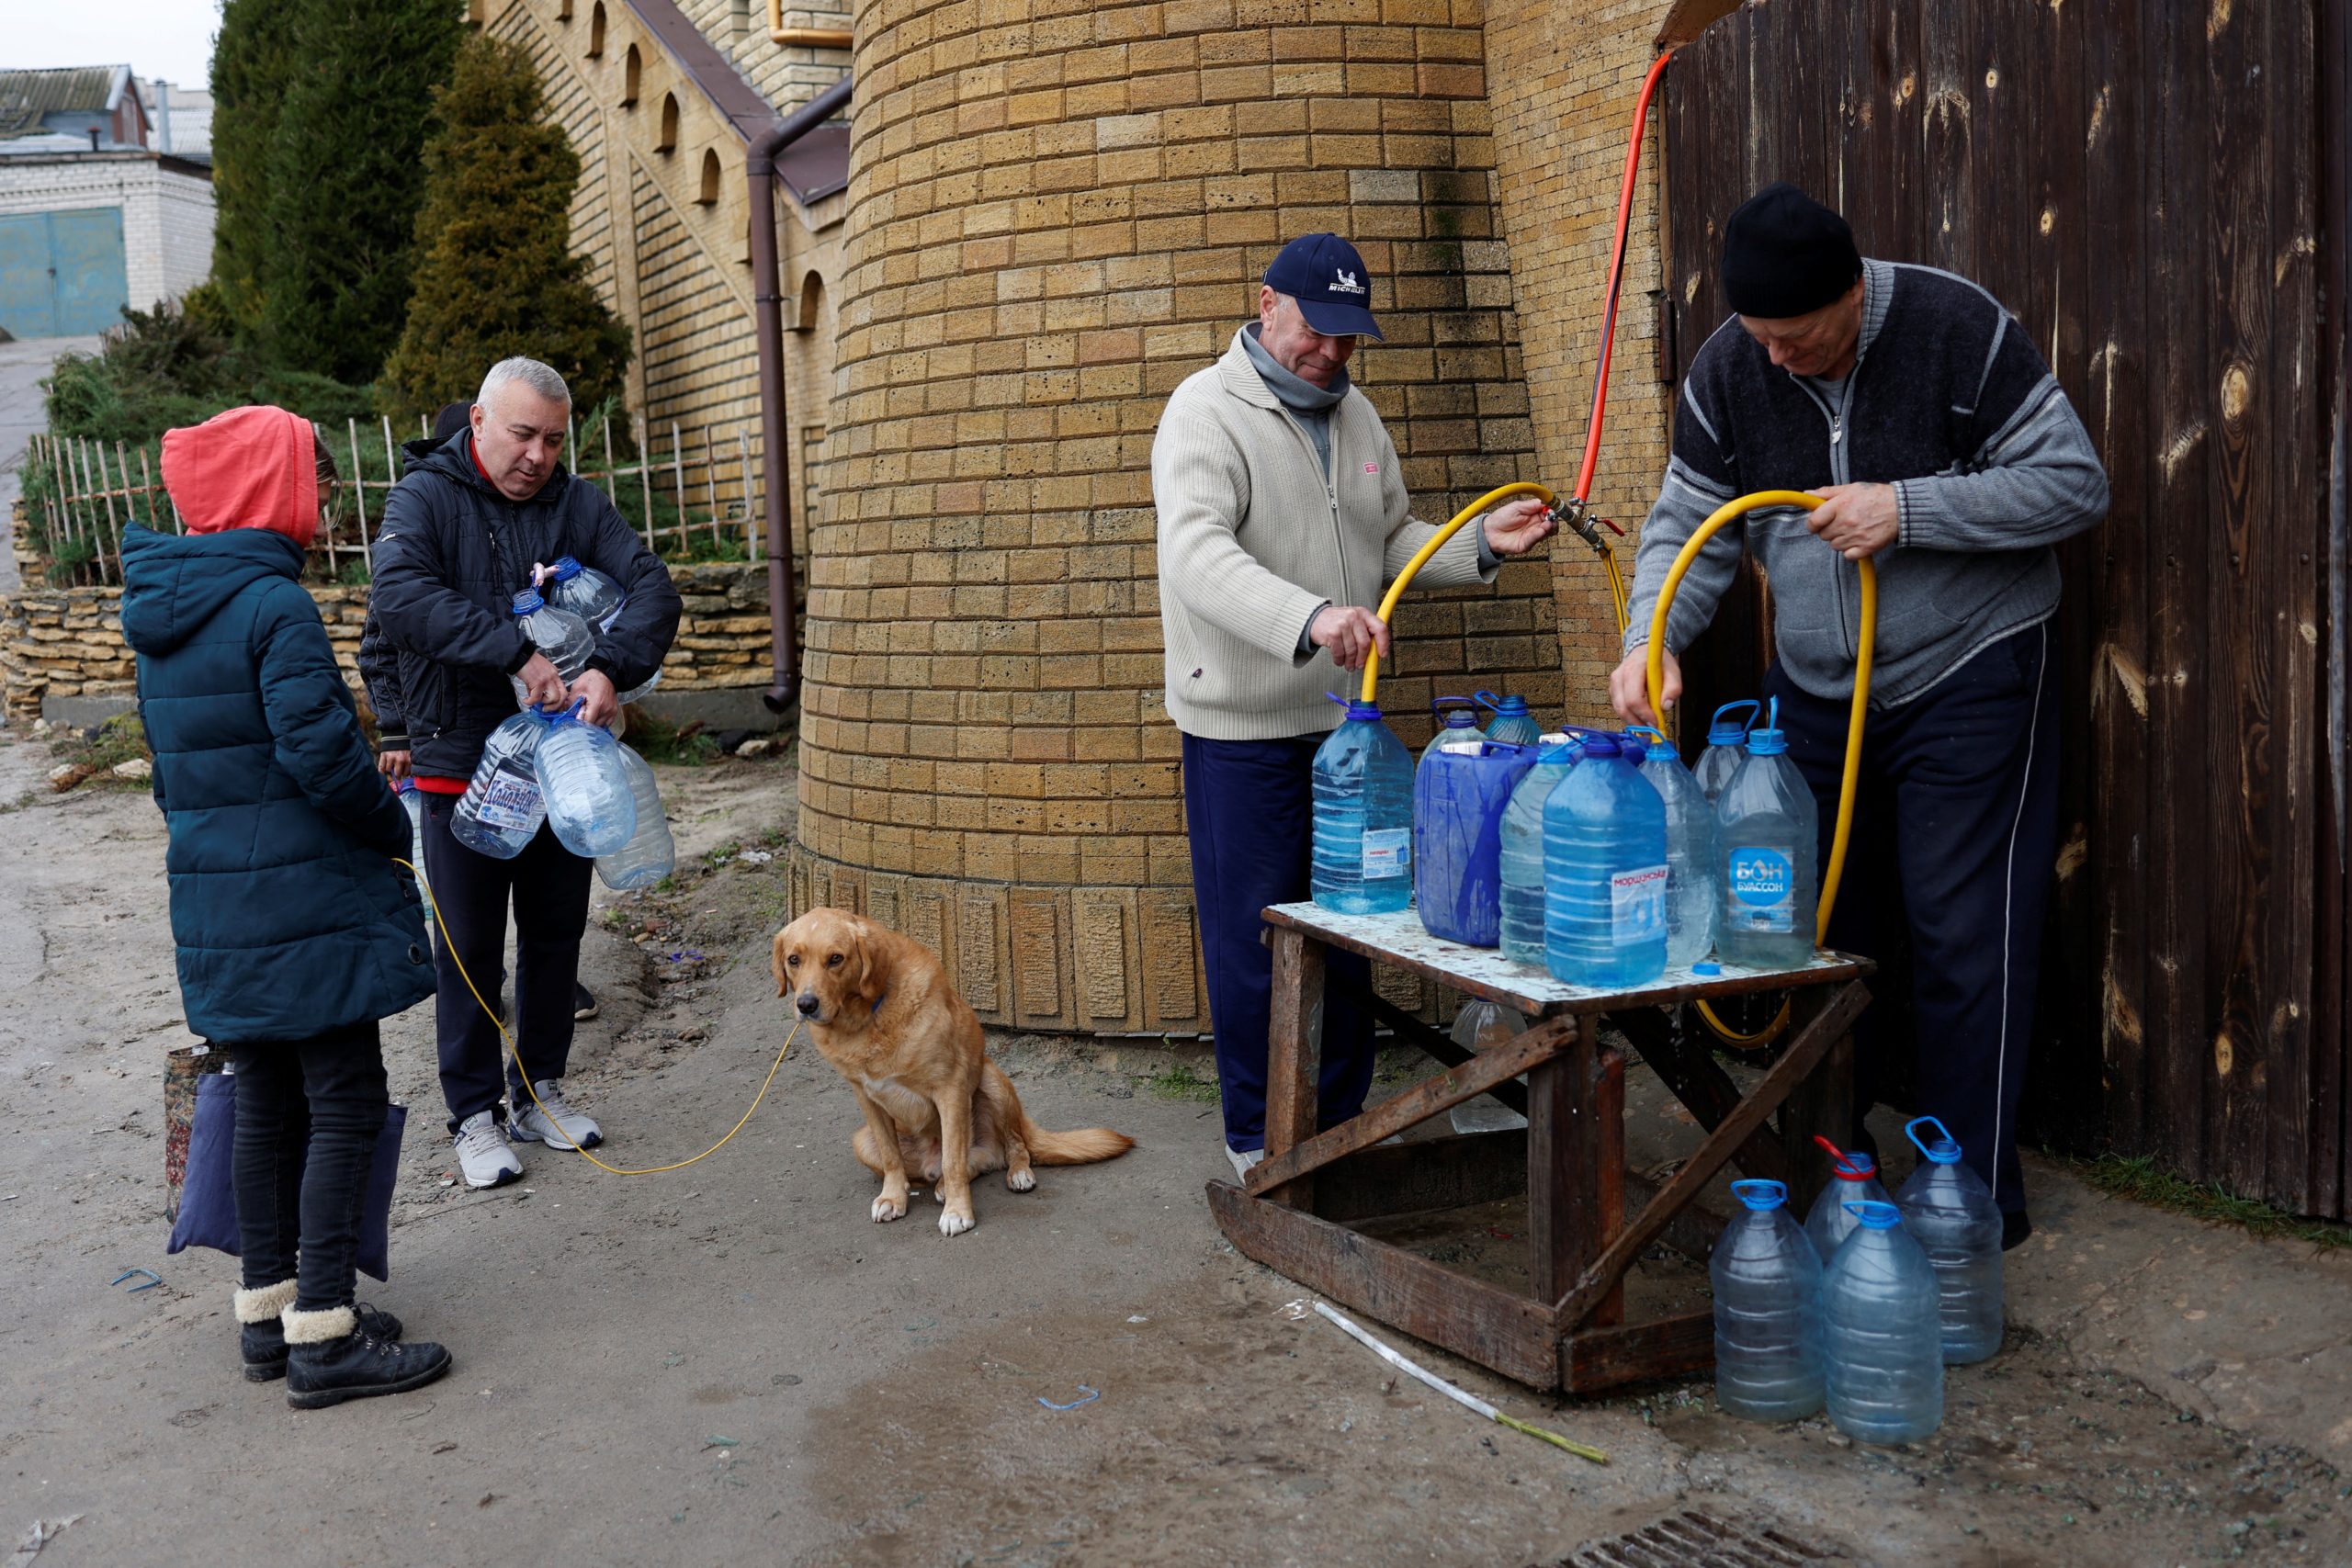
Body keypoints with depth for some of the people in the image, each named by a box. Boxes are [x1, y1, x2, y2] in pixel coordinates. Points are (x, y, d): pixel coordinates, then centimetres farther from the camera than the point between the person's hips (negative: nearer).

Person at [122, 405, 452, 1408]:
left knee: (267, 1102, 16)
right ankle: (323, 1336, 2)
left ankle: (268, 1310, 25)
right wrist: (394, 825, -7)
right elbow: (320, 749, -22)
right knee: (344, 1103, -2)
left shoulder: (160, 615, 11)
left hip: (215, 909, 9)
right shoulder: (272, 605, -17)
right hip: (306, 903, -9)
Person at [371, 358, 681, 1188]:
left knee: (556, 934, 14)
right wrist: (515, 651, -33)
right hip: (461, 765, -4)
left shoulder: (578, 504, 3)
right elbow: (399, 594, -25)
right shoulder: (427, 496, -7)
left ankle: (541, 1089, 30)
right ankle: (475, 1113, 18)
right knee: (468, 949, 5)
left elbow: (652, 588, -8)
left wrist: (612, 667, -27)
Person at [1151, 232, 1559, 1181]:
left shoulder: (1355, 416, 13)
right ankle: (1257, 1137, 15)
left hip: (1345, 717, 7)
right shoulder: (1207, 410, -11)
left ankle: (1341, 1119, 28)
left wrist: (1481, 543, 1)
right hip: (1244, 727, -7)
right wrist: (1309, 618, -43)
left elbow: (1391, 546, 20)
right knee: (1253, 936, 0)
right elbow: (1198, 553, -27)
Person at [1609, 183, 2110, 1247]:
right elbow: (1688, 526, 3)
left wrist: (1907, 509, -23)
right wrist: (1653, 637, -17)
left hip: (1967, 684, -5)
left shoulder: (1957, 330, -15)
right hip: (1815, 696, 5)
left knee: (1963, 943, -5)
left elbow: (2075, 483, -13)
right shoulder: (1726, 372, -2)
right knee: (1812, 930, 10)